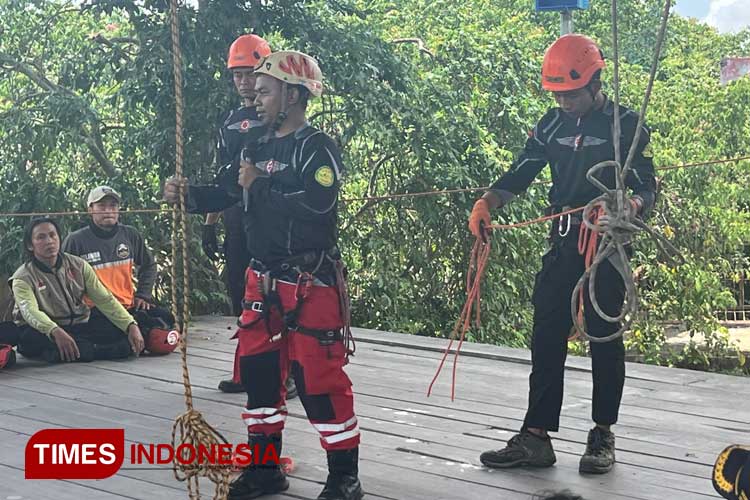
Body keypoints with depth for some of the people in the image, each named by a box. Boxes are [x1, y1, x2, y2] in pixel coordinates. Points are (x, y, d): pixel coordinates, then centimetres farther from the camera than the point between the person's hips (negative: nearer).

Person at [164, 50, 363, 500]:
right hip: (264, 280, 8)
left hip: (312, 283, -8)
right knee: (258, 370, 13)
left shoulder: (318, 147, -11)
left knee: (319, 378, -6)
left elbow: (317, 203, -27)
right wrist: (186, 194, 4)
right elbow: (229, 194, 21)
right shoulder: (262, 149, 13)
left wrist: (259, 185, -17)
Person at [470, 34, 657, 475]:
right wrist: (487, 203, -12)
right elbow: (520, 174, 6)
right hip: (563, 246, 5)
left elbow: (647, 190, -10)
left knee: (604, 339, 4)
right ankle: (536, 438, 5)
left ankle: (603, 436, 16)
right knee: (546, 339, 2)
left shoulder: (625, 124, -7)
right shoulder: (553, 124, 7)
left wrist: (630, 208, -32)